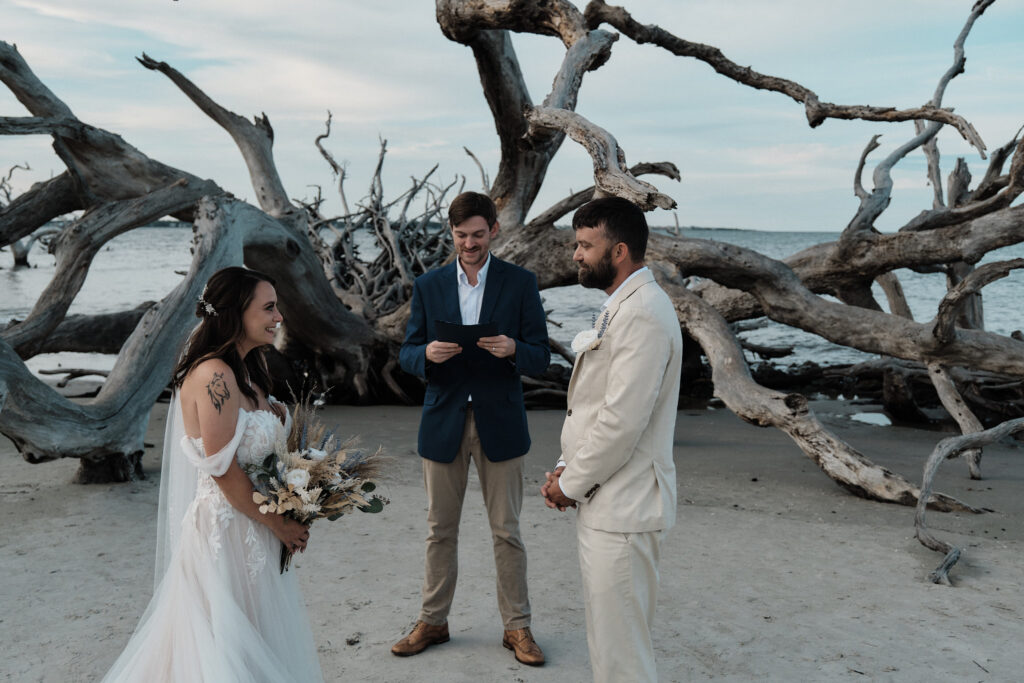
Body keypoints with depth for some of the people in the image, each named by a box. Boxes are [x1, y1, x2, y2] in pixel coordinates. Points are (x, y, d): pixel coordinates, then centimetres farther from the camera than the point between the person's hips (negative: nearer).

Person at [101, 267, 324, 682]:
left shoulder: (247, 370, 8)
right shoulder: (214, 376, -21)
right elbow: (224, 471, -22)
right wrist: (279, 525, -12)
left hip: (255, 526, 9)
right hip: (226, 532, -9)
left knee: (259, 644, 20)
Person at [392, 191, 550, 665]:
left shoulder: (521, 283, -1)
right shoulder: (428, 286, 5)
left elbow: (540, 356, -2)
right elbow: (406, 354, 4)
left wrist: (512, 350, -24)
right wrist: (427, 354, -19)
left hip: (499, 422, -1)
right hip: (443, 422, 2)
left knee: (507, 532, 6)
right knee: (440, 530, 12)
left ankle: (517, 626, 21)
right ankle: (432, 621, 27)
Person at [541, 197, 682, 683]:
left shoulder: (644, 315, -20)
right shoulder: (622, 306, 15)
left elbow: (622, 421, -24)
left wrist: (570, 483, -11)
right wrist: (567, 468, 9)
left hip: (622, 510, -11)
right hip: (605, 502, 11)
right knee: (609, 642, 22)